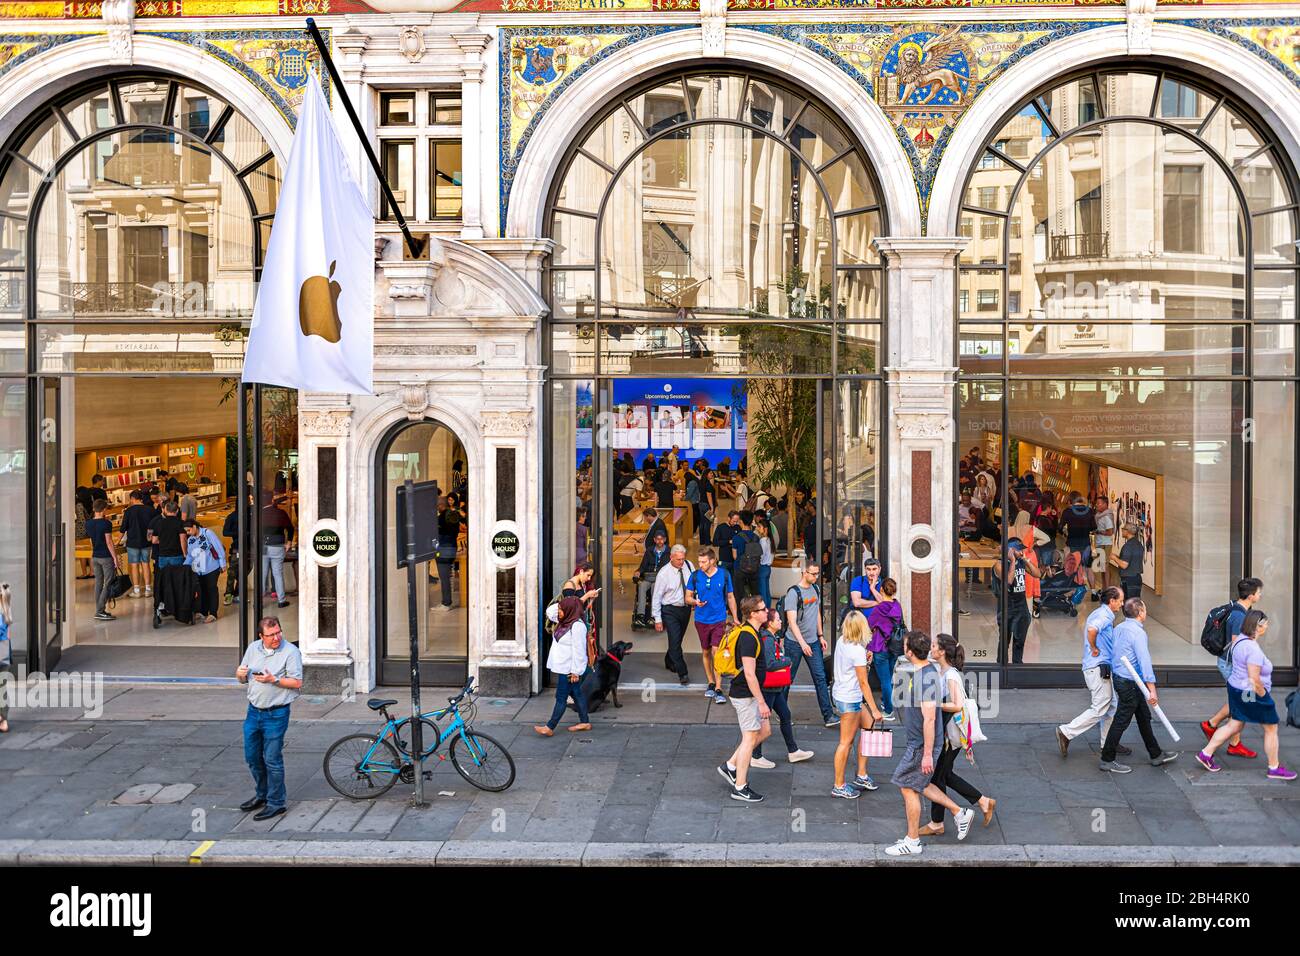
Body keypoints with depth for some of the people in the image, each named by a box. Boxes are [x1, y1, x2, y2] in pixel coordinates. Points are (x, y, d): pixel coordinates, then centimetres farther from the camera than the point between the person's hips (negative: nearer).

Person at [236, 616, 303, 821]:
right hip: (253, 711, 6)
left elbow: (297, 682, -14)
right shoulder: (253, 648, 7)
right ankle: (262, 795, 35)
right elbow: (243, 679, 16)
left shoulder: (290, 652, -11)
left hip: (276, 714, -6)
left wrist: (273, 679, -24)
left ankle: (276, 802, 10)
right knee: (252, 757, 16)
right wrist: (241, 674, -7)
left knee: (272, 760, -1)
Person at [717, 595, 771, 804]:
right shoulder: (748, 637, -23)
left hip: (749, 693, 10)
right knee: (750, 737, -2)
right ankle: (740, 788, 6)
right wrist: (762, 702, -21)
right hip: (745, 695, -10)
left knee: (765, 730, 15)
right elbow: (749, 674, -25)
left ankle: (730, 765, 21)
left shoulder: (749, 632, 10)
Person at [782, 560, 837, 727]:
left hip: (813, 641, 6)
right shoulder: (793, 593, -14)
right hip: (794, 642, -6)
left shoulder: (815, 589, 8)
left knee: (820, 678, 0)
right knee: (787, 678, 5)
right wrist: (802, 643, -26)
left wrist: (821, 636, 16)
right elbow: (792, 621, -19)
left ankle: (828, 716, 0)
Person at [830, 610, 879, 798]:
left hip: (840, 693, 9)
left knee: (869, 726, 18)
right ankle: (839, 786, 11)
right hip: (849, 699, -9)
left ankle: (861, 775, 24)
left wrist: (864, 659, 4)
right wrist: (874, 710, -13)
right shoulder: (857, 650, -22)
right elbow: (863, 683, -18)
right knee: (846, 742, 1)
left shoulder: (841, 641, 1)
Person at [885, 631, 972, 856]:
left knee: (908, 788, 3)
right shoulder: (917, 671, 5)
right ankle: (960, 813, 29)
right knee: (918, 785, 19)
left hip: (921, 744, -10)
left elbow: (929, 719, -27)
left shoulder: (927, 678, -26)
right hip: (915, 741, 10)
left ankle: (912, 842, 16)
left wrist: (927, 754, -25)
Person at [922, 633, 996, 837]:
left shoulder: (951, 675, -21)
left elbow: (957, 706, -28)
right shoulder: (941, 671, 7)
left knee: (937, 776, 3)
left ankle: (936, 824, 18)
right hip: (943, 732, 9)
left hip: (950, 734, -9)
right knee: (944, 775, 18)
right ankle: (983, 802, 29)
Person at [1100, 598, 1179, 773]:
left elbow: (1112, 652, 14)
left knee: (1144, 717, 19)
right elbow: (1144, 661, -24)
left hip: (1118, 677, 10)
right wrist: (1152, 690, -24)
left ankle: (1156, 755, 29)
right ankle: (1107, 760, 5)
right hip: (1130, 683, -10)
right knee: (1121, 721, -1)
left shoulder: (1119, 628, 7)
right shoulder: (1138, 632, -20)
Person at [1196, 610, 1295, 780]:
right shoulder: (1253, 649, -27)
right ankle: (1274, 769, 19)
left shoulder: (1239, 639, 3)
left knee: (1233, 726, 17)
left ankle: (1206, 754, 17)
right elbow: (1254, 679, -28)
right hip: (1251, 695, -9)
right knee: (1271, 729, 8)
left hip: (1236, 688, 9)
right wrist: (1264, 696, -13)